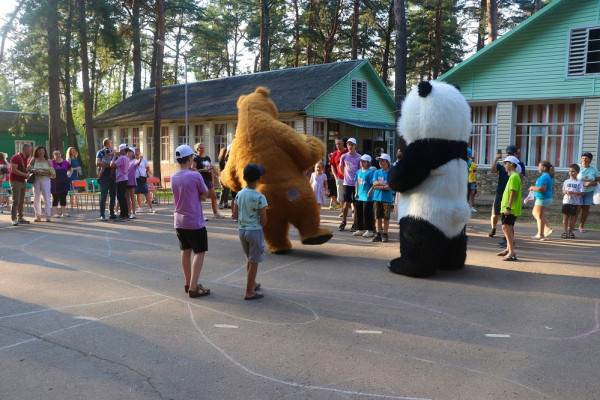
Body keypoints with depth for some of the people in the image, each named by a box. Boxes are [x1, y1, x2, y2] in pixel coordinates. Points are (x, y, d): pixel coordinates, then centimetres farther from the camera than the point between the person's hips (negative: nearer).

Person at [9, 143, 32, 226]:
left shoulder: (25, 158, 14)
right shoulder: (16, 157, -12)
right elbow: (14, 170, -19)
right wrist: (25, 174, -20)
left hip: (22, 181, 8)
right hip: (15, 181, -8)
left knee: (21, 201, 8)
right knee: (16, 201, -10)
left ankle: (20, 218, 14)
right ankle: (14, 219, -8)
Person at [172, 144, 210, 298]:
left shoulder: (173, 177, 4)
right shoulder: (195, 176, -15)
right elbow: (205, 195, -6)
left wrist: (195, 196, 1)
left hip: (179, 221, 7)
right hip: (195, 222, -7)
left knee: (185, 251, 17)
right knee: (199, 252, 1)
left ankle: (188, 283, 26)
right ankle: (193, 288, -3)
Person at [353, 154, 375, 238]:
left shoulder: (371, 171, -11)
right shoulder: (358, 172, 11)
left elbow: (373, 184, -14)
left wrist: (370, 191, -21)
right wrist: (356, 192, 15)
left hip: (367, 197, -8)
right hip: (359, 196, 8)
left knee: (367, 213, -4)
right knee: (359, 213, 13)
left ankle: (369, 230, 4)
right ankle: (360, 229, 24)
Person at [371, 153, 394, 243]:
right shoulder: (377, 172, 9)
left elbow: (390, 186, -11)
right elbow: (374, 184, -2)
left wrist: (379, 186, -12)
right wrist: (385, 184, -11)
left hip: (387, 198, -3)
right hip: (377, 197, 3)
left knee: (386, 217, 2)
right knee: (378, 217, 8)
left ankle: (385, 234, 10)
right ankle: (379, 233, 16)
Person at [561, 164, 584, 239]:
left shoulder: (579, 182, -2)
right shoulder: (566, 181, 8)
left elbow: (582, 193, -7)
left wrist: (573, 193, -20)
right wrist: (565, 192, -10)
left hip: (575, 202, -2)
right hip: (566, 201, 2)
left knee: (573, 217, 5)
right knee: (565, 216, 3)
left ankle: (570, 231, 15)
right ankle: (565, 231, 11)